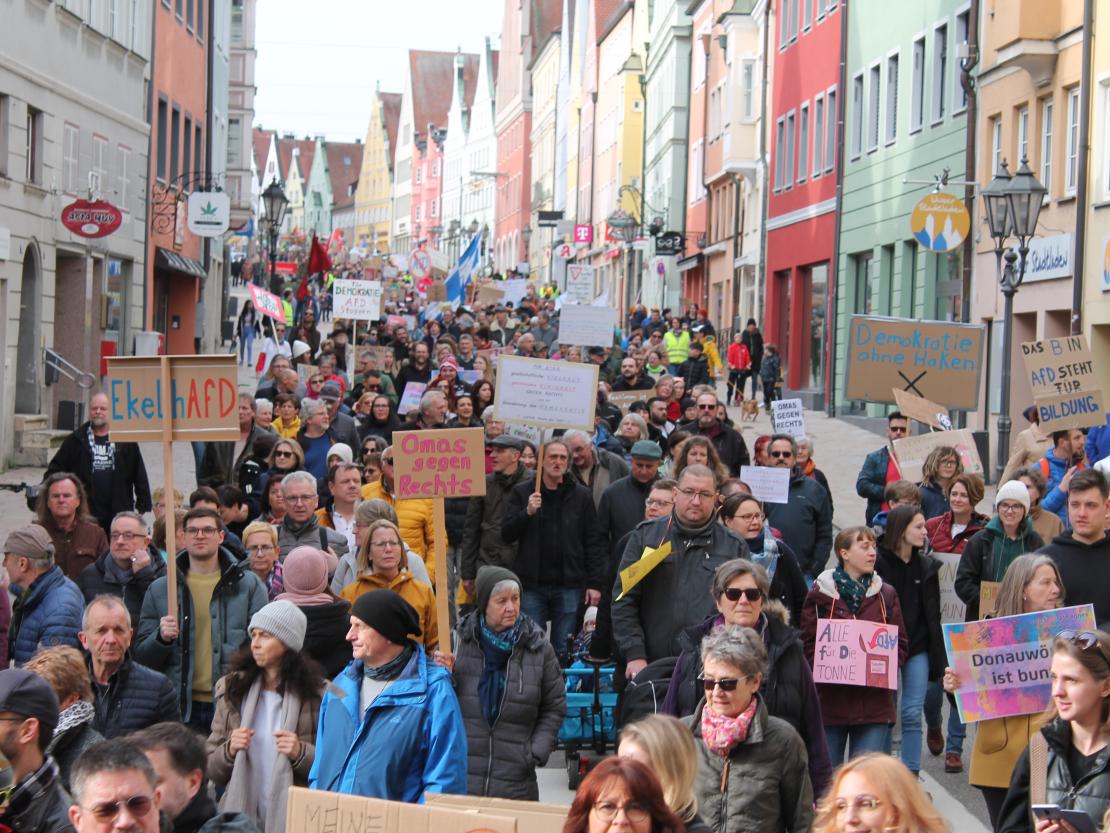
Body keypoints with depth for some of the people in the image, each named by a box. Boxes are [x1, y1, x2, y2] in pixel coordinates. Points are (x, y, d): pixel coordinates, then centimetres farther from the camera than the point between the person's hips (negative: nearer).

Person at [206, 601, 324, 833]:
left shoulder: (317, 694, 0)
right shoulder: (232, 689, 10)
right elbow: (211, 770, 11)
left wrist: (301, 753, -15)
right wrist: (230, 750, -8)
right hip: (240, 813, 3)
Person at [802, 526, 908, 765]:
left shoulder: (886, 594, 10)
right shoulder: (820, 594, 2)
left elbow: (900, 644, 10)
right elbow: (808, 644, 0)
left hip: (874, 704, 1)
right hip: (830, 702, -1)